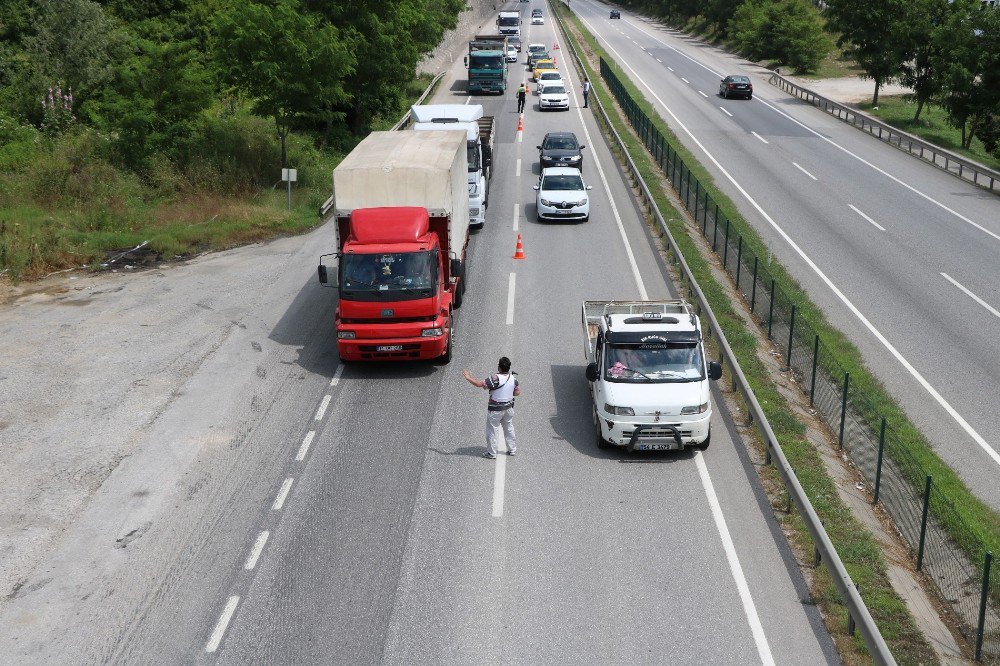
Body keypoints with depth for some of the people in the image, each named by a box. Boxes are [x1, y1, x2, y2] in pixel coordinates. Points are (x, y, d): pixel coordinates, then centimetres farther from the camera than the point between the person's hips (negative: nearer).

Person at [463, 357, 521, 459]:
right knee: (509, 428, 20)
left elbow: (479, 384, -25)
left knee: (492, 430, 7)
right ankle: (512, 450, 29)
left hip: (495, 409, -6)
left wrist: (468, 378, -12)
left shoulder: (496, 379, -26)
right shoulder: (513, 378, -6)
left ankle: (491, 453, 15)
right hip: (508, 407, 6)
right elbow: (517, 392, 4)